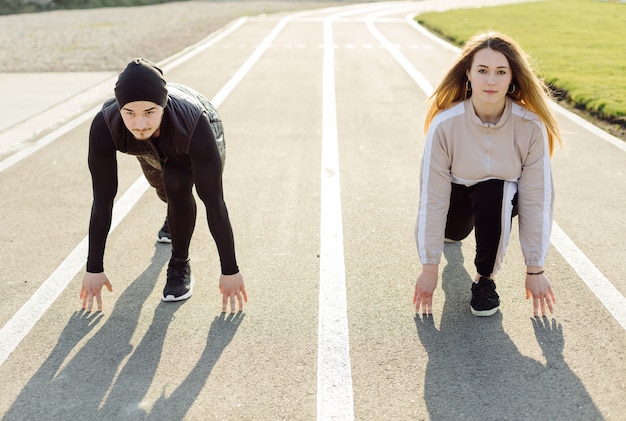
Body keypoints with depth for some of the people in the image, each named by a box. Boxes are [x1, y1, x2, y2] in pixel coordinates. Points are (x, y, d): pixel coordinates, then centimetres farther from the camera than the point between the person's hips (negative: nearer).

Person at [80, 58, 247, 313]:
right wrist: (94, 269, -27)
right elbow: (102, 200, -32)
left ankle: (180, 265, -8)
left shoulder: (195, 124, -45)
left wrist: (230, 271, -34)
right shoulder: (104, 126, -40)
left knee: (176, 183, -31)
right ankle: (176, 218, 66)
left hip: (197, 141, -3)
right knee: (164, 189, 28)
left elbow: (213, 201, -40)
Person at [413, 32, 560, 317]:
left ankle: (485, 278, -10)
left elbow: (537, 200, -22)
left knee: (491, 194, -33)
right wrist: (429, 267, -21)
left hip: (503, 195, -3)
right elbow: (432, 197, -25)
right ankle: (452, 226, 25)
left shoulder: (531, 126, -28)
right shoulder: (445, 124, -29)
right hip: (457, 189, 3)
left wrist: (535, 270, -18)